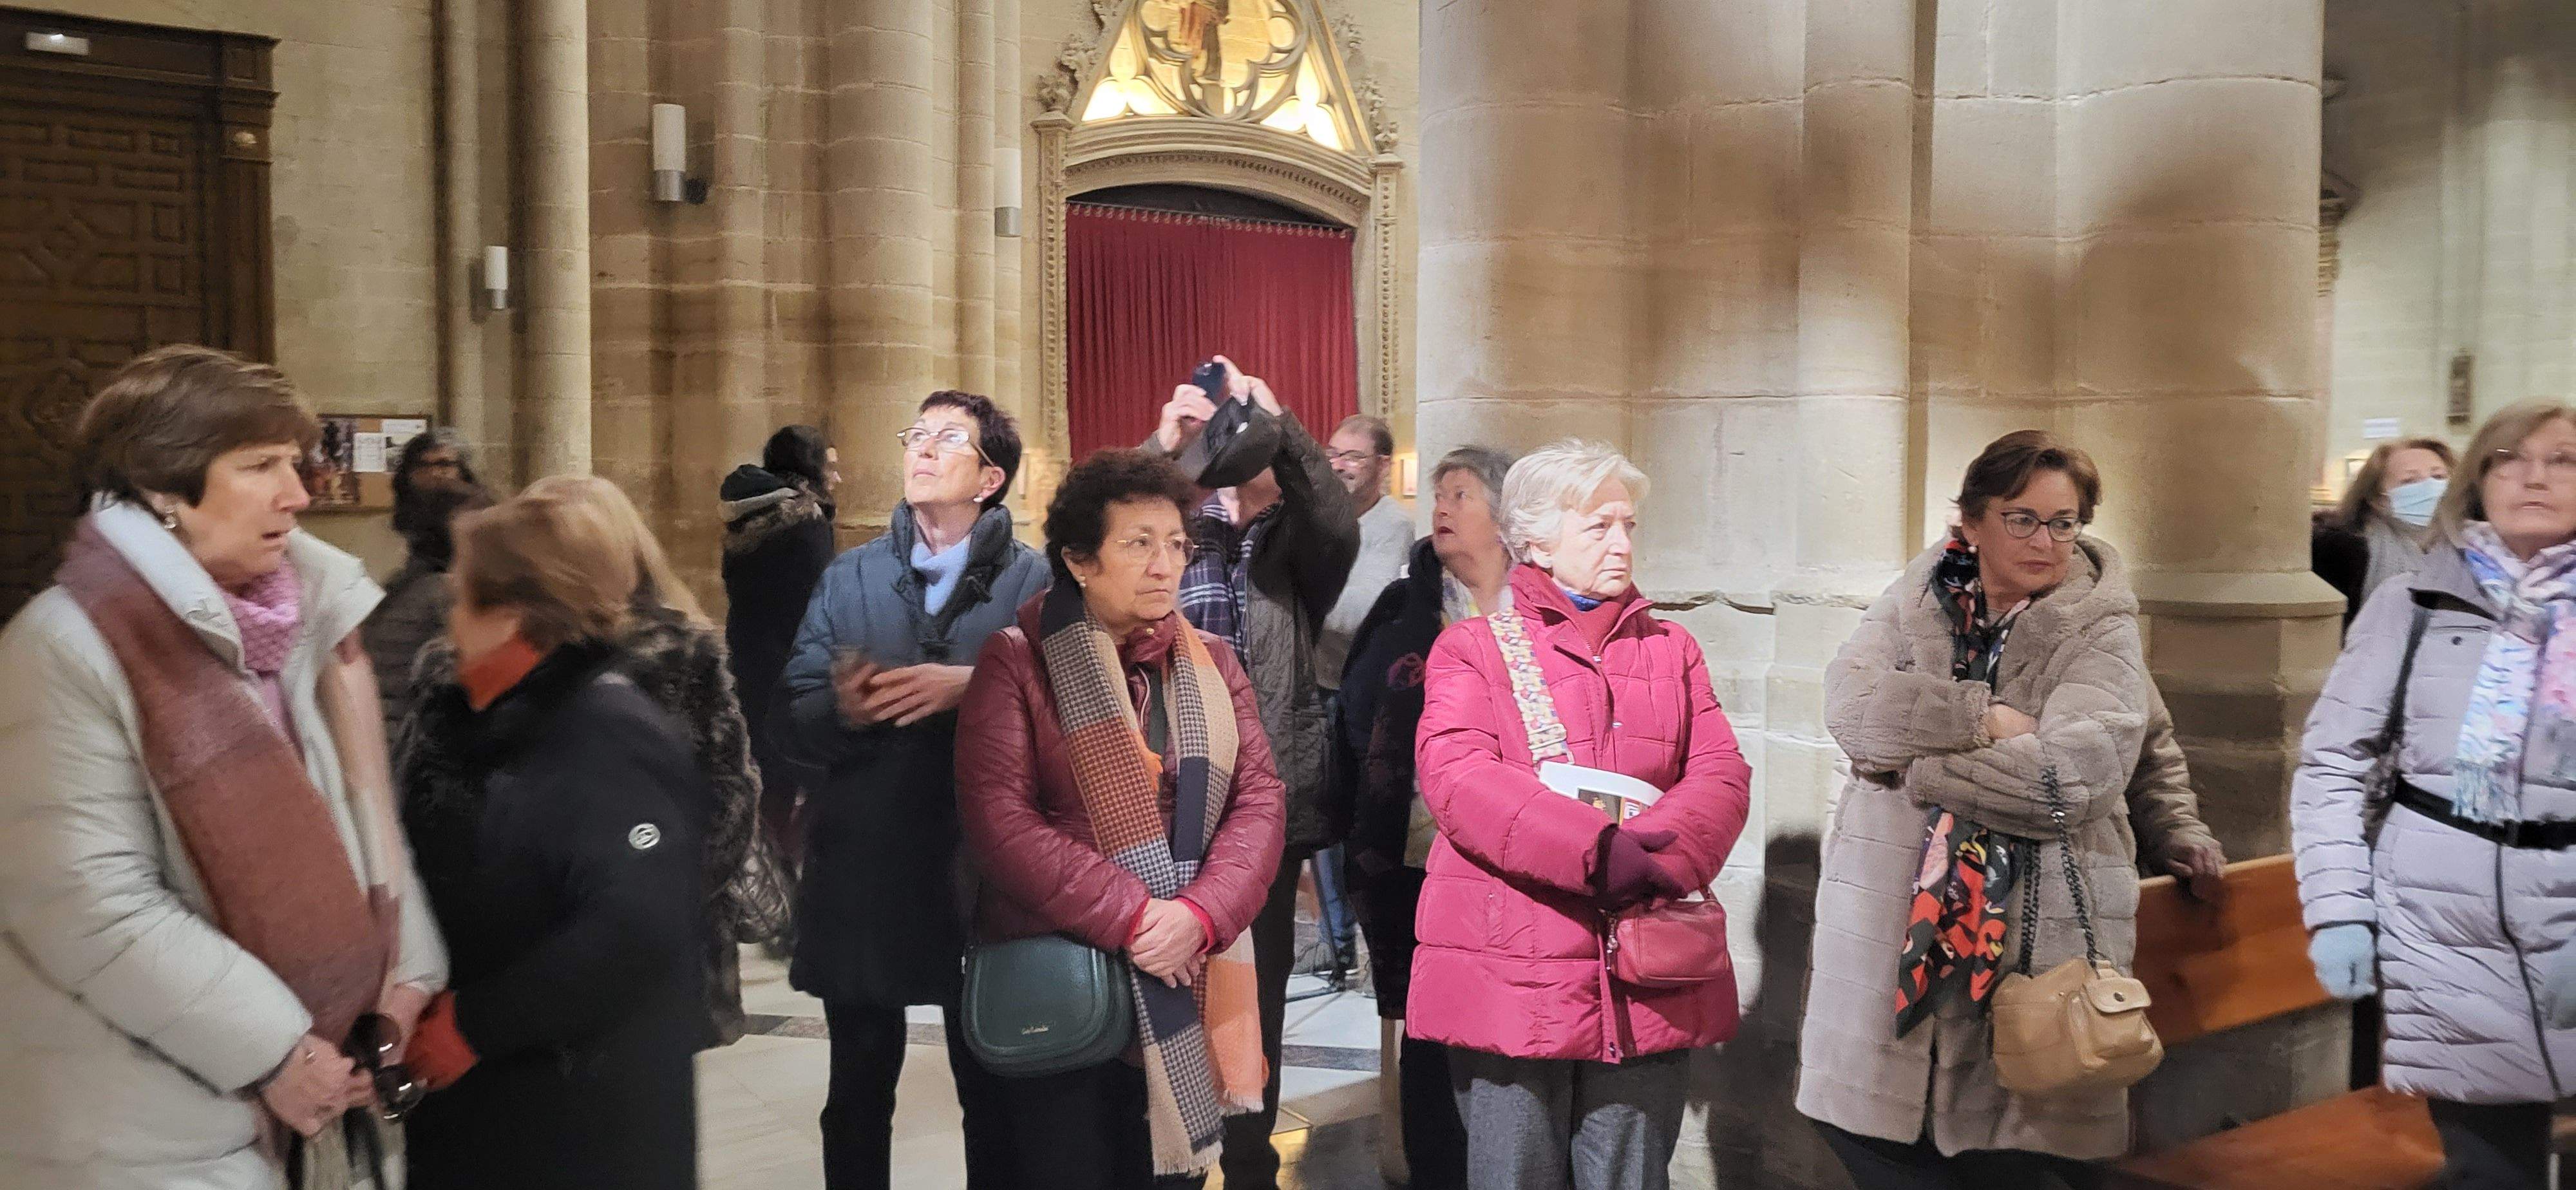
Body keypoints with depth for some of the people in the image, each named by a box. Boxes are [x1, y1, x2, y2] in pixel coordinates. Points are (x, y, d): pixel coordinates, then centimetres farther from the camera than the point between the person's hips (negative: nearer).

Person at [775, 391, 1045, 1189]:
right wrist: (841, 708, -22)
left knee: (995, 1095, 12)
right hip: (860, 870, 3)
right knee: (858, 1095, 15)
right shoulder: (848, 578, 8)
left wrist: (974, 689, -24)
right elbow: (793, 719, -1)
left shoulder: (1035, 580, -1)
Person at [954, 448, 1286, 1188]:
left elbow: (1258, 799, 2)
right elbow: (998, 819, -14)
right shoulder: (1019, 661, -5)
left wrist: (1201, 915, -15)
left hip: (1187, 981, 4)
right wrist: (1130, 917, -18)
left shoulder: (1210, 661, 10)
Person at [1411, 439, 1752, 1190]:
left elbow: (1721, 776, 5)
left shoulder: (1672, 651, 17)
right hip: (1511, 980, -3)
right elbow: (1456, 778, -11)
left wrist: (1659, 852, -17)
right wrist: (1595, 851, -23)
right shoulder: (1472, 649, 5)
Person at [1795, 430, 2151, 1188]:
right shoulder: (1918, 598, 9)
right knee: (1863, 1125, 8)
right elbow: (1852, 702, -9)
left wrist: (1913, 762, -11)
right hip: (1892, 921, 3)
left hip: (2036, 932, -3)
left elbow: (2071, 774, -16)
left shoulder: (2103, 630, 0)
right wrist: (1982, 719, -17)